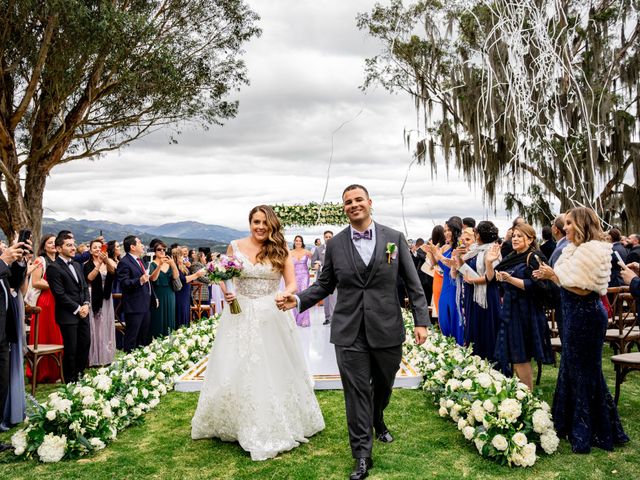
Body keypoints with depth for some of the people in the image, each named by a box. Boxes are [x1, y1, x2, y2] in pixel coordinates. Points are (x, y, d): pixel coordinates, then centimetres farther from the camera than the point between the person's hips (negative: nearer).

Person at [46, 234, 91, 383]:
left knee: (85, 344, 10)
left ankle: (81, 375, 24)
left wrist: (86, 304, -2)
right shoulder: (53, 267, -10)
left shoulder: (77, 265, 15)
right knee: (71, 349, 1)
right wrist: (77, 309, -12)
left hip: (83, 312, 7)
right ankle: (70, 381, 15)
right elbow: (59, 294, -15)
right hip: (68, 315, -7)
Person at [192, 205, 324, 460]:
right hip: (240, 315, 1)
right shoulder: (235, 247, 1)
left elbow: (292, 283, -2)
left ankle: (277, 426, 24)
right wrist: (226, 293, -11)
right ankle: (243, 426, 23)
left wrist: (285, 296, -24)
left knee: (275, 371, 5)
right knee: (236, 371, 4)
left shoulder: (280, 250, 0)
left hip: (271, 316, 0)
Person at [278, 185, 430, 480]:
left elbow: (413, 283, 1)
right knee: (357, 393, 2)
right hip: (349, 333, -1)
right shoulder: (335, 244, 1)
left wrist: (421, 320, -4)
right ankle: (362, 455, 17)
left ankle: (377, 421, 52)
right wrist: (298, 299, -9)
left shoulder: (394, 238, 0)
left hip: (387, 330, 1)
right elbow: (324, 285, 7)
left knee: (383, 386, 20)